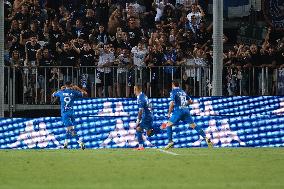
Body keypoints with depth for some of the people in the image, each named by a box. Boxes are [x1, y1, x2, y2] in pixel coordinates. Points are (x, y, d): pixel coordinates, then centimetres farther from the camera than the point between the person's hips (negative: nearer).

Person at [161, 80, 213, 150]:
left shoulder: (173, 92, 0)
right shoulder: (183, 91, 18)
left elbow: (172, 103, -11)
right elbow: (191, 101, 21)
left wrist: (169, 113, -2)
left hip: (178, 111, -5)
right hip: (186, 111, 5)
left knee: (168, 125, 5)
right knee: (193, 125, 5)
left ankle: (170, 142, -8)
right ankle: (206, 138, -8)